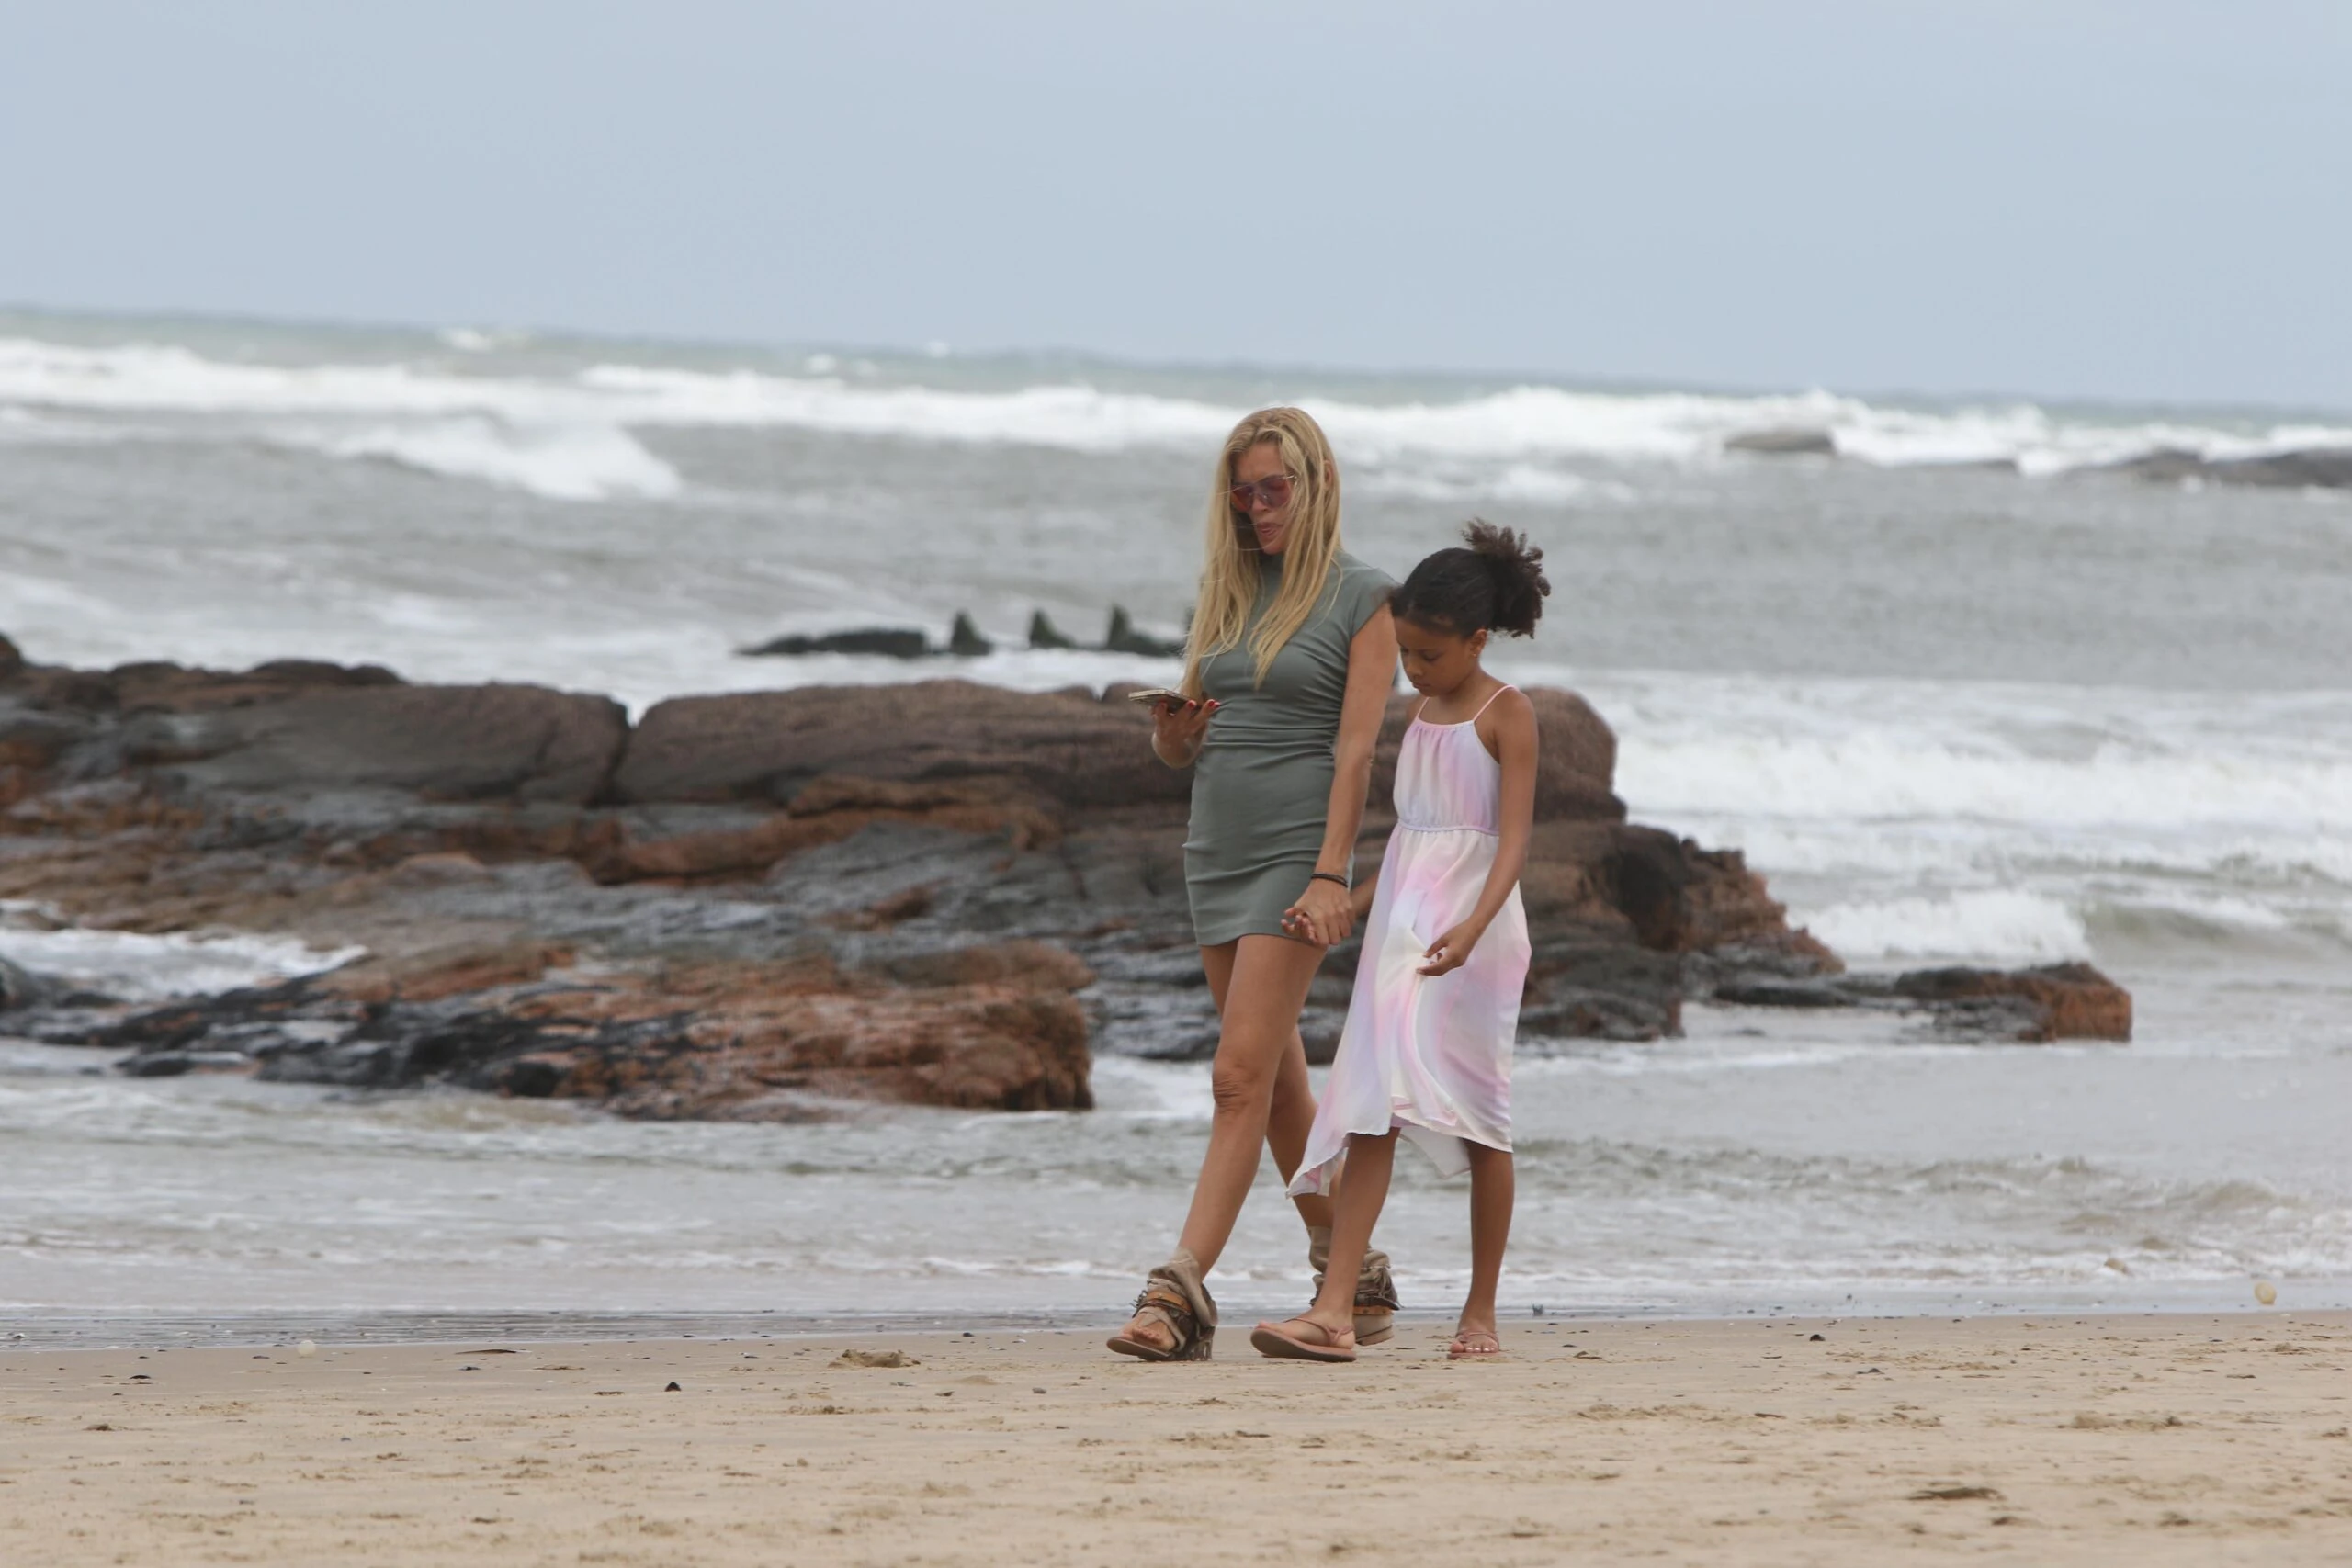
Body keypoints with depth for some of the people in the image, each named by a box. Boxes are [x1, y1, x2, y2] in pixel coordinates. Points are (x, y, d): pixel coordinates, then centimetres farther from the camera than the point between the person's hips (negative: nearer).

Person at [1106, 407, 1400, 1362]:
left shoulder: (1361, 599, -3)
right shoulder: (1224, 595, 14)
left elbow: (1356, 747, -11)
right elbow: (1180, 745, 19)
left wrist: (1330, 877, -19)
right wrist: (1172, 734, -6)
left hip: (1295, 852, -7)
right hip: (1214, 852, 7)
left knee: (1243, 1077, -14)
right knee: (1279, 1086, 11)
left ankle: (1182, 1292, -22)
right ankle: (1354, 1278, 22)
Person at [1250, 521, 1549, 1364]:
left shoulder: (1506, 715, -7)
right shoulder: (1422, 710, 14)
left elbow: (1513, 839, -16)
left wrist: (1472, 927, -30)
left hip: (1475, 925, -6)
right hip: (1401, 916, 6)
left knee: (1478, 1112, 1)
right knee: (1370, 1106, -6)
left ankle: (1481, 1311, 11)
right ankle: (1333, 1312, -15)